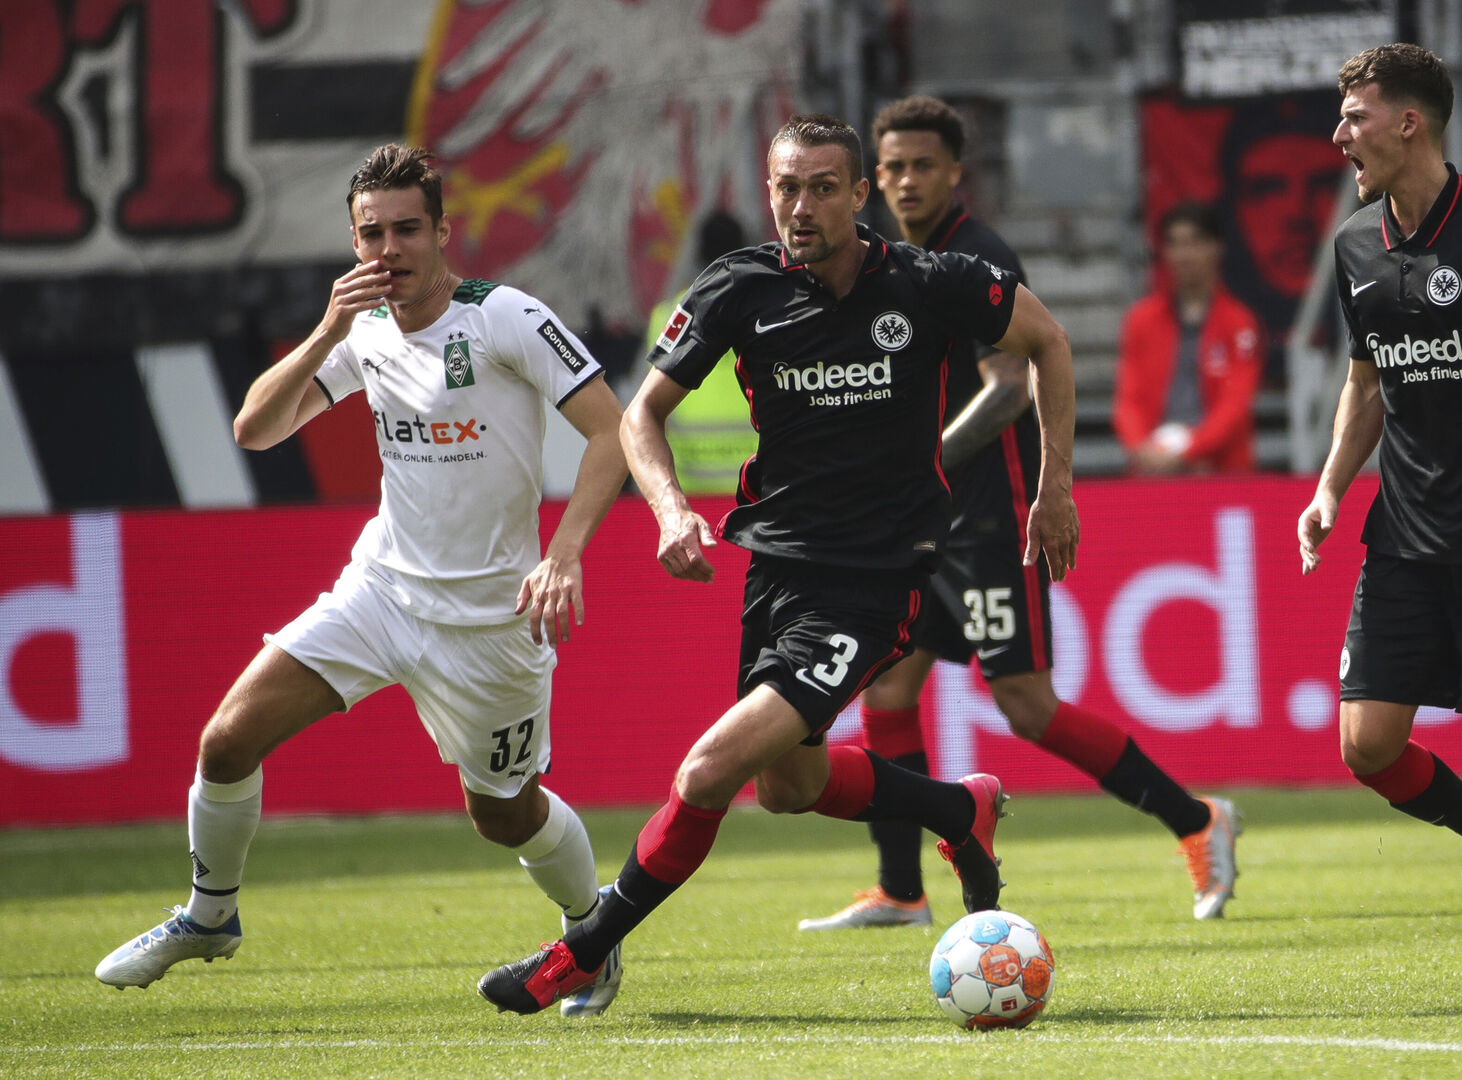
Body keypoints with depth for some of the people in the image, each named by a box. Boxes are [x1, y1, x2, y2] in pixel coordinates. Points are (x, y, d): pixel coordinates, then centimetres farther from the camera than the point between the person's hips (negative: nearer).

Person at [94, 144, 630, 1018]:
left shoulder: (506, 319, -15)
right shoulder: (366, 333, 3)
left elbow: (613, 431, -18)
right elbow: (255, 428, 1)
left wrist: (564, 554, -30)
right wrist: (326, 336, -15)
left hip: (487, 613, -5)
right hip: (382, 585, 5)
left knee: (506, 813, 9)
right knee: (228, 740, -7)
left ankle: (593, 928, 39)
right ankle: (210, 915, 16)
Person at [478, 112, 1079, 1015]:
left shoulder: (929, 286, -13)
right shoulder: (740, 290, -6)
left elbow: (1046, 338, 6)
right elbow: (644, 411, 5)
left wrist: (1056, 483, 6)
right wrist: (672, 509, -14)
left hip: (874, 585, -5)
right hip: (778, 563, 5)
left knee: (710, 773, -16)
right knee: (789, 785, 21)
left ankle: (582, 956, -1)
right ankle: (963, 812, 47)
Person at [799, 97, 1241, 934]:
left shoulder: (979, 261, -14)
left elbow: (1008, 388, -23)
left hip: (994, 517, -9)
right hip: (937, 521, 9)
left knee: (1028, 709, -11)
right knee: (887, 687, 5)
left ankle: (1197, 823, 0)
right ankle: (900, 893, 11)